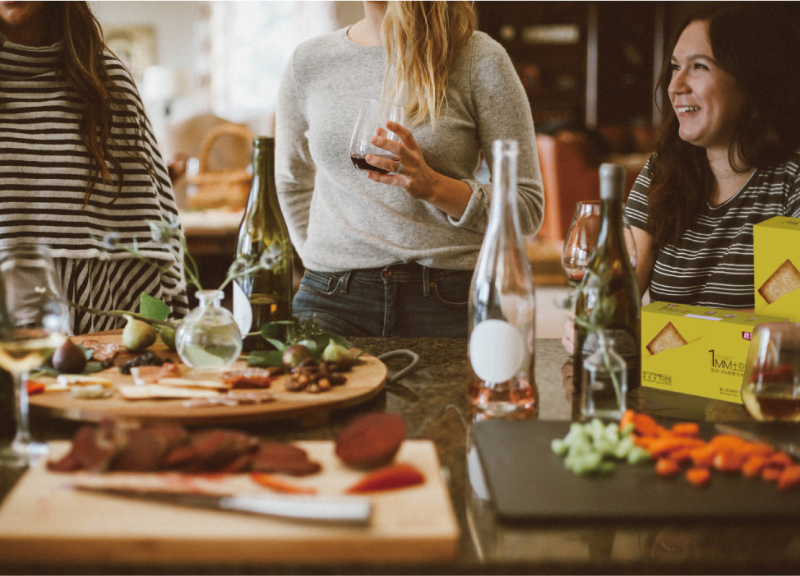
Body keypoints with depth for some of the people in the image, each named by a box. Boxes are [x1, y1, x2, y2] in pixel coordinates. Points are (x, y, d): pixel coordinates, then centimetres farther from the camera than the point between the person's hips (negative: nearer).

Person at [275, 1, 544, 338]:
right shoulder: (309, 62, 10)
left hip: (446, 301, -1)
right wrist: (320, 259, 14)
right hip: (332, 300, 2)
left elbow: (528, 208, -1)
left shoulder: (479, 60, -1)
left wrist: (433, 186, -17)